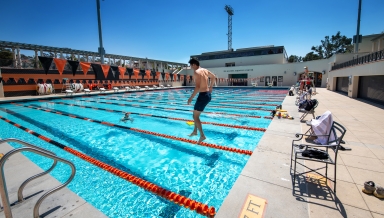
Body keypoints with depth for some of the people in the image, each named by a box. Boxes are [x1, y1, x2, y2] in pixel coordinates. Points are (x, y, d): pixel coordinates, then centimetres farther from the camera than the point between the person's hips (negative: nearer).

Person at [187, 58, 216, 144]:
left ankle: (202, 135, 3)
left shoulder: (196, 72, -14)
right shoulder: (205, 70, 12)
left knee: (195, 116, 2)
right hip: (208, 94, 9)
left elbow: (197, 87, -24)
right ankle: (195, 131, 32)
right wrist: (211, 86, 40)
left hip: (203, 95, -9)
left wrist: (191, 97, -17)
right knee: (196, 114, 22)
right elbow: (214, 77, 29)